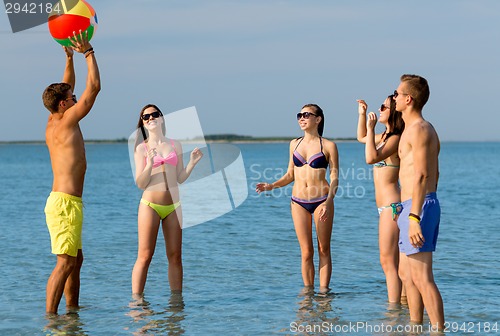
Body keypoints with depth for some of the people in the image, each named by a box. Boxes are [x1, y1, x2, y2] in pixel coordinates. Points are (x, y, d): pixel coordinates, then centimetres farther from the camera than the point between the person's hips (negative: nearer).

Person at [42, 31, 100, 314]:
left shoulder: (52, 124, 12)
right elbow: (94, 87, -9)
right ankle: (50, 316, -16)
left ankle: (73, 309, 22)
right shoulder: (67, 121, -10)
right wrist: (88, 52, -2)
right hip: (66, 202, -10)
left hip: (61, 201, 10)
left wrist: (70, 57, 21)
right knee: (65, 262, -12)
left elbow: (67, 88, 27)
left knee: (76, 259, 17)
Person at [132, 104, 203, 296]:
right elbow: (140, 183, -4)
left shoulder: (175, 145, 12)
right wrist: (150, 164, -19)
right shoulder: (141, 148, 2)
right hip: (150, 205, -3)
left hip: (173, 206, 4)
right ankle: (136, 299, -4)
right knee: (145, 256, -7)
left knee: (175, 256, 4)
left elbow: (181, 178, 13)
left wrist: (192, 162, -1)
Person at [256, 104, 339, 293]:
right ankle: (308, 289, 9)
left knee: (324, 249, 2)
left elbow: (334, 178, -3)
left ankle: (324, 288, 5)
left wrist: (328, 202, -16)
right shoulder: (295, 144, 10)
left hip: (321, 200, -3)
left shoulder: (328, 146, -1)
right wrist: (271, 186, 0)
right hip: (298, 202, 3)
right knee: (306, 252, 3)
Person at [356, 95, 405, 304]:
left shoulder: (395, 139, -15)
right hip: (388, 207, 10)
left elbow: (371, 158, -28)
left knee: (388, 262, -10)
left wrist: (371, 128, -22)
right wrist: (362, 114, 20)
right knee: (391, 262, 13)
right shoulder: (386, 136, 14)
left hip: (391, 206, -10)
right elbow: (362, 138, 33)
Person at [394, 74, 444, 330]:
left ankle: (439, 330, -14)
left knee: (421, 277, -12)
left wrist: (415, 217, -25)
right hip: (428, 203, 11)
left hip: (417, 207, -11)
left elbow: (422, 175, -21)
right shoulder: (426, 129, 19)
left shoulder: (418, 129, -13)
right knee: (406, 273, 17)